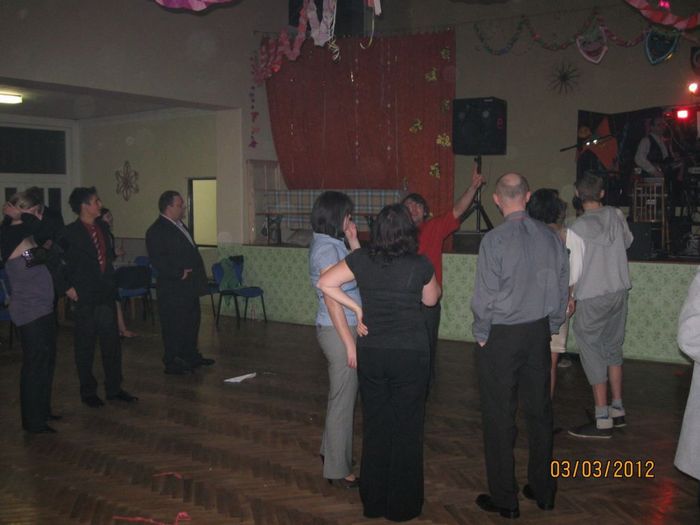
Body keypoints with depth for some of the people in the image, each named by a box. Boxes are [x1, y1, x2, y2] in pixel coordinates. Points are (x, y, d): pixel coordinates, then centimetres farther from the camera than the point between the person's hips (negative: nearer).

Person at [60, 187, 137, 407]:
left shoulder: (102, 227, 9)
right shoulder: (70, 232, -10)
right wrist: (68, 287, -12)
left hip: (106, 294, 6)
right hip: (85, 297, -6)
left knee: (112, 343, 10)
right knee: (85, 346, 6)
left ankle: (114, 389, 21)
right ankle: (88, 391, 19)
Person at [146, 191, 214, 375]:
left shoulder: (180, 225, 15)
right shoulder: (157, 231, -15)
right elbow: (158, 260, -23)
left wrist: (197, 274, 13)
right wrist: (179, 274, -21)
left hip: (189, 287, 9)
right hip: (172, 289, -9)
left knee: (192, 321, 18)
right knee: (174, 325, 0)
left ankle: (191, 356, 32)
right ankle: (172, 363, 11)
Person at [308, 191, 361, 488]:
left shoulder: (331, 244, 12)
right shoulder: (327, 248, -17)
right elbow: (332, 300, -21)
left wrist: (353, 242, 8)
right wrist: (349, 343, -20)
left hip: (345, 327, 10)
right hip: (338, 330, -10)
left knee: (343, 396, 21)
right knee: (343, 400, 1)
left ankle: (331, 451, 36)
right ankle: (338, 469, 14)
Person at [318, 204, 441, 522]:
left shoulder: (362, 259, -4)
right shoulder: (420, 264, -9)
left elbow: (325, 283, -4)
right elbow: (431, 299, 7)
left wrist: (356, 307, 0)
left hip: (371, 352, 3)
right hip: (411, 353, -2)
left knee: (374, 425, 15)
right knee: (406, 428, 9)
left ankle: (373, 501, 25)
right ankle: (402, 506, 20)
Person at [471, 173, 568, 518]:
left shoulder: (494, 240, -17)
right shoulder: (550, 237, -2)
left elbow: (486, 295, -16)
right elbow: (562, 288, 4)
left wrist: (481, 335, -1)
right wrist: (551, 328, 15)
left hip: (500, 336, -5)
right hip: (538, 334, 5)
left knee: (499, 417, 5)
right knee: (539, 411, 16)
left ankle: (504, 499, 15)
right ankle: (543, 491, 28)